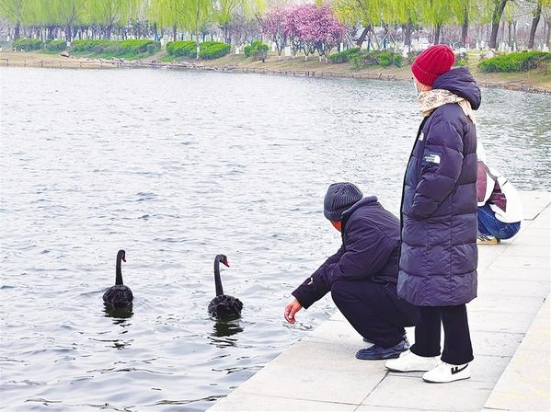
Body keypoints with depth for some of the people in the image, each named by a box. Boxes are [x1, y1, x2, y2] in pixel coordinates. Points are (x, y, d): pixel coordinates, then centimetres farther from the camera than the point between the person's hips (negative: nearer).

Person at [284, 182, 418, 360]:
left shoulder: (364, 223, -16)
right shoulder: (367, 216, 18)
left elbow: (349, 269, -22)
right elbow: (337, 261, 20)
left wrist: (320, 276, 2)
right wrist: (300, 297, 20)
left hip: (406, 301, -10)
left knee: (342, 288, -17)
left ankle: (390, 342, -7)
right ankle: (394, 333, 18)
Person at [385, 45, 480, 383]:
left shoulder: (444, 119, -21)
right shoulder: (453, 112, 13)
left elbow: (440, 174, -27)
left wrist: (417, 207, -14)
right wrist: (415, 213, 15)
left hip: (442, 227, -10)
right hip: (435, 223, 10)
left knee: (444, 290, -1)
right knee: (428, 288, 17)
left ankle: (458, 361, 10)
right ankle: (425, 352, 29)